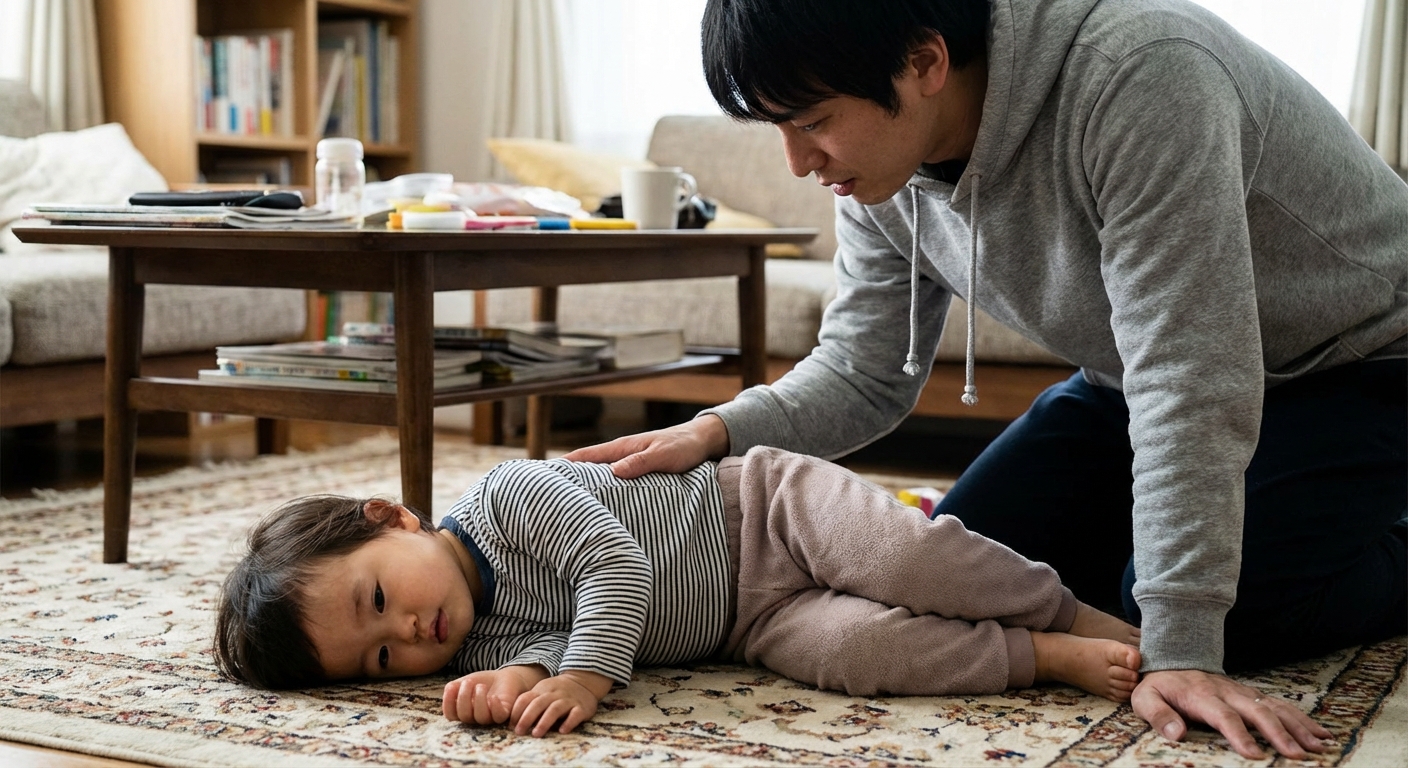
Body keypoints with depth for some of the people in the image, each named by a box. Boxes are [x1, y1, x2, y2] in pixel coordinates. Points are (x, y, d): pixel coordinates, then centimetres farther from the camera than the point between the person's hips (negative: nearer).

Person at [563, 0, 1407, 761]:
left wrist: (1179, 650, -38)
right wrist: (721, 432, -25)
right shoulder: (883, 161, -14)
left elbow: (1187, 384, -38)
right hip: (1131, 377, 7)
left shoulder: (1140, 75, -38)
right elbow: (864, 377, -6)